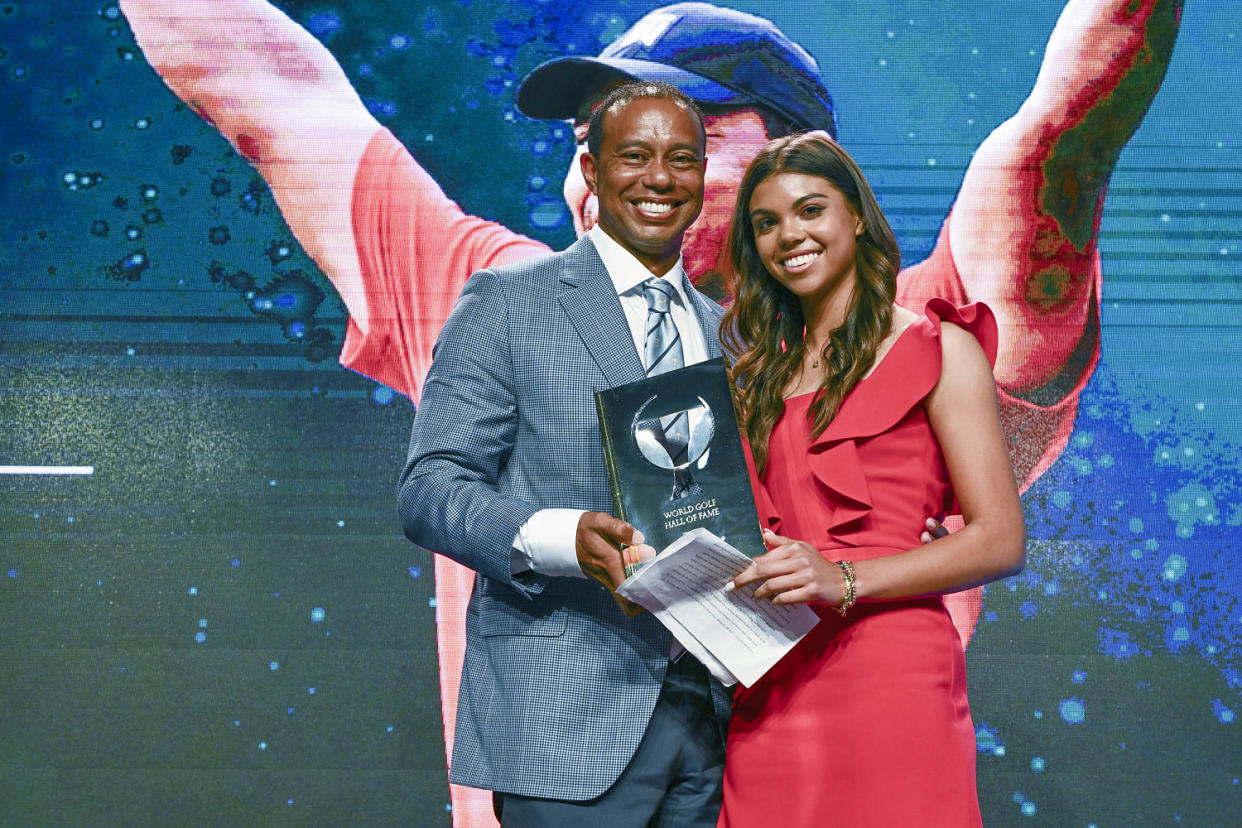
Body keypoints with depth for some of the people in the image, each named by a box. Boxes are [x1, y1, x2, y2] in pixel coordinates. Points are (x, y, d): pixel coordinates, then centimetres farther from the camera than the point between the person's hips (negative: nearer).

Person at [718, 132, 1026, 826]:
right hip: (771, 686, 5)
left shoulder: (937, 348, 1)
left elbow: (1001, 541, -7)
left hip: (890, 674, -4)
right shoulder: (765, 370, 18)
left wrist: (845, 579, -18)